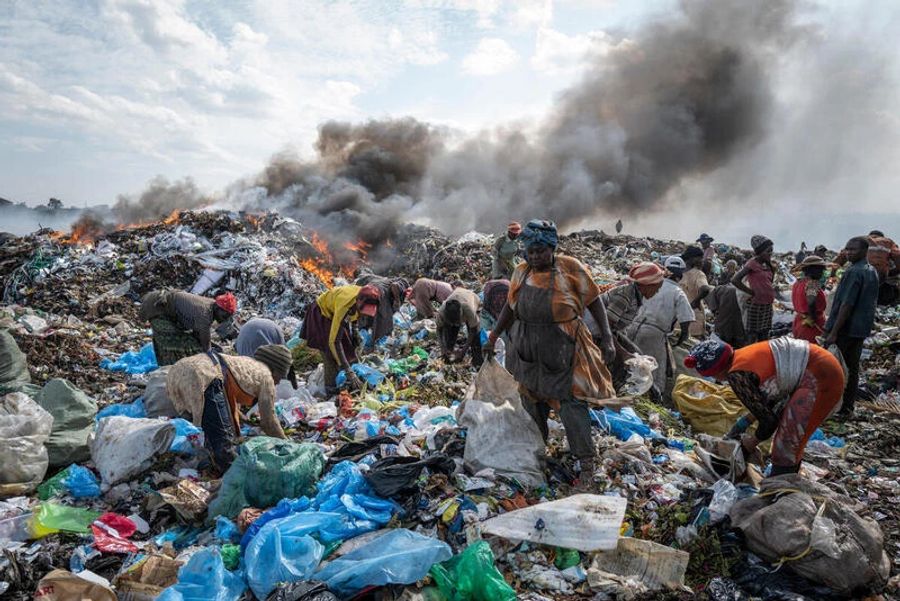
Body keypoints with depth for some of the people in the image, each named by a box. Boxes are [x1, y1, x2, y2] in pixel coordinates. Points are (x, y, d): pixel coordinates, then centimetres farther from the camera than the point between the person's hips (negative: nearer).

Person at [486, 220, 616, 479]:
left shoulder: (571, 268, -8)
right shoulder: (521, 272, 4)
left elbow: (594, 301, -6)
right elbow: (510, 307, 14)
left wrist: (607, 338, -12)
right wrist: (493, 337, 14)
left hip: (562, 347, -5)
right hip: (529, 347, 5)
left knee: (570, 400, -5)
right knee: (532, 399, 15)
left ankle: (586, 460, 6)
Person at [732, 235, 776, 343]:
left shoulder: (766, 265, 11)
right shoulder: (752, 264, -11)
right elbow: (735, 280, -21)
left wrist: (772, 269, 6)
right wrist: (752, 292, -15)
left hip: (767, 305, 8)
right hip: (756, 305, -8)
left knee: (764, 336, 13)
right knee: (752, 337, -2)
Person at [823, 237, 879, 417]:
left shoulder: (854, 272, -19)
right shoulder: (873, 271, 10)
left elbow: (846, 304, -23)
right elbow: (871, 302, 17)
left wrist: (833, 332, -21)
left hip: (845, 329, -9)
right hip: (861, 328, 9)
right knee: (852, 368, 13)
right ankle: (847, 408, 19)